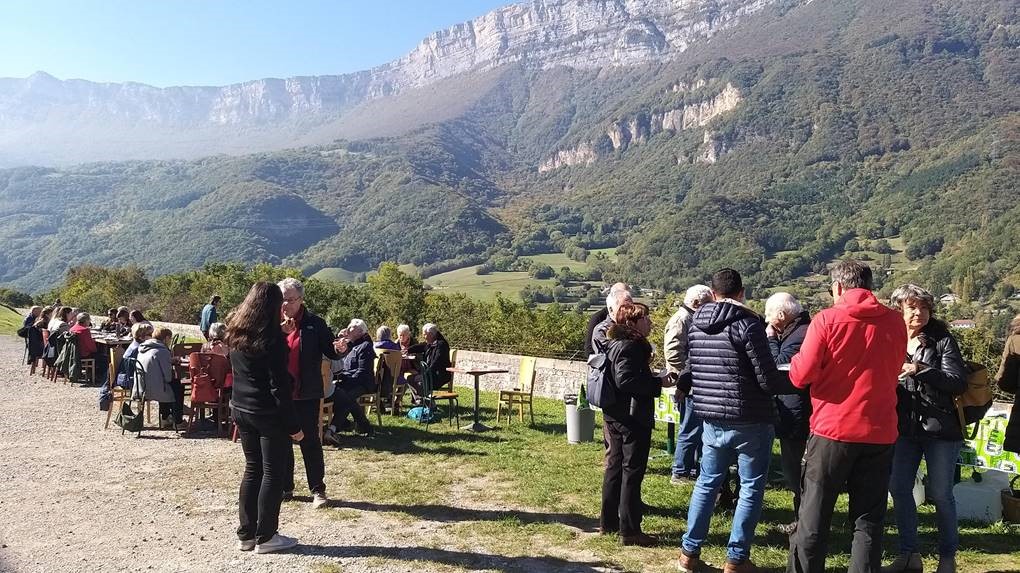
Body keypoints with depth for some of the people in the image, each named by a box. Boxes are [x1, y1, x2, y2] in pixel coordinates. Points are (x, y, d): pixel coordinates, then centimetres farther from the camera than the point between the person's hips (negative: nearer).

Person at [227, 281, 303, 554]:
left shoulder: (236, 335, 5)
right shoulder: (272, 338, -18)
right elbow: (279, 386, -19)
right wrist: (293, 424, -15)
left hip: (240, 409, 7)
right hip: (268, 413, -7)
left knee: (252, 469, 16)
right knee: (274, 473, 4)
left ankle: (246, 534, 20)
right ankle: (265, 537, 9)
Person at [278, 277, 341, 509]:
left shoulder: (315, 323, -4)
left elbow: (330, 352, -3)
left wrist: (338, 349, -25)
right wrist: (281, 332, -24)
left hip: (306, 393, -3)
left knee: (310, 440, 3)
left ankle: (318, 490, 12)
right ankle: (285, 487, 27)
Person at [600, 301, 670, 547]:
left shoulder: (616, 344, 12)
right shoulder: (631, 347, -17)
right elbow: (625, 380, -28)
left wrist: (652, 378, 11)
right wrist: (658, 382, -21)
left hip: (615, 416, 10)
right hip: (633, 418, -10)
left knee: (615, 467, 16)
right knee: (632, 471, -2)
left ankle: (608, 521, 25)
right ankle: (629, 529, 4)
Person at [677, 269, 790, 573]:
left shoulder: (695, 325, 4)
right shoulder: (748, 323, -14)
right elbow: (768, 380, -15)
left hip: (711, 419, 6)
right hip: (750, 421, -5)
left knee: (706, 483, 18)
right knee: (751, 489, 8)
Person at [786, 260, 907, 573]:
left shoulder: (827, 319, -10)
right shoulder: (895, 321, 2)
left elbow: (801, 376, -12)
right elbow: (892, 371, 16)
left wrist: (796, 361, 7)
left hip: (833, 430, -3)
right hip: (880, 432, 3)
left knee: (813, 518, 8)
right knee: (868, 520, 12)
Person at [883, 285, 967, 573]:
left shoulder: (943, 341, -4)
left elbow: (959, 383, -13)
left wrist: (920, 370, -22)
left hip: (940, 429, -3)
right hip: (904, 428, 3)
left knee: (940, 493, 4)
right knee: (898, 489, 6)